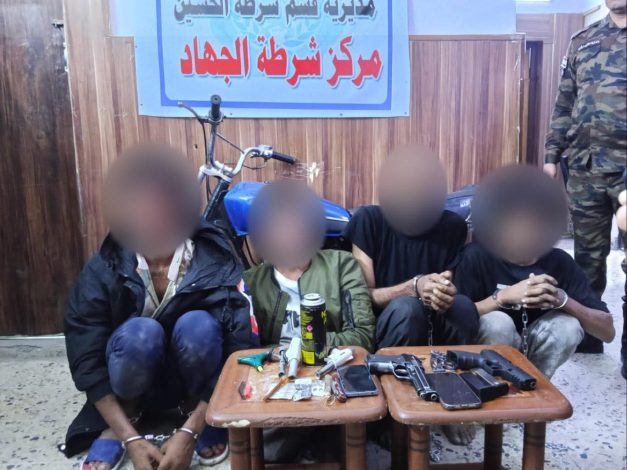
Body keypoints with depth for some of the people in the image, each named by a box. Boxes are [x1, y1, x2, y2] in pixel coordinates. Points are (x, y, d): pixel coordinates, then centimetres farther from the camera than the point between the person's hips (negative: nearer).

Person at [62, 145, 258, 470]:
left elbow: (239, 355, -24)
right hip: (133, 387, 1)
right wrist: (132, 439, -24)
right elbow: (87, 363, -17)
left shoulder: (217, 266, -24)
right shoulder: (103, 271, -20)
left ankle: (198, 418, -4)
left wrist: (188, 433, -28)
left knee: (198, 326, -33)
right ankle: (117, 426, -2)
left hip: (195, 382, 0)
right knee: (139, 332, -34)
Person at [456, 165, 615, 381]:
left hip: (534, 350, 3)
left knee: (568, 325, -25)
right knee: (497, 322, -33)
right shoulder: (478, 256, -19)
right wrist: (503, 296, -33)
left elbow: (608, 331, -10)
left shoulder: (560, 262, -11)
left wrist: (563, 300, -27)